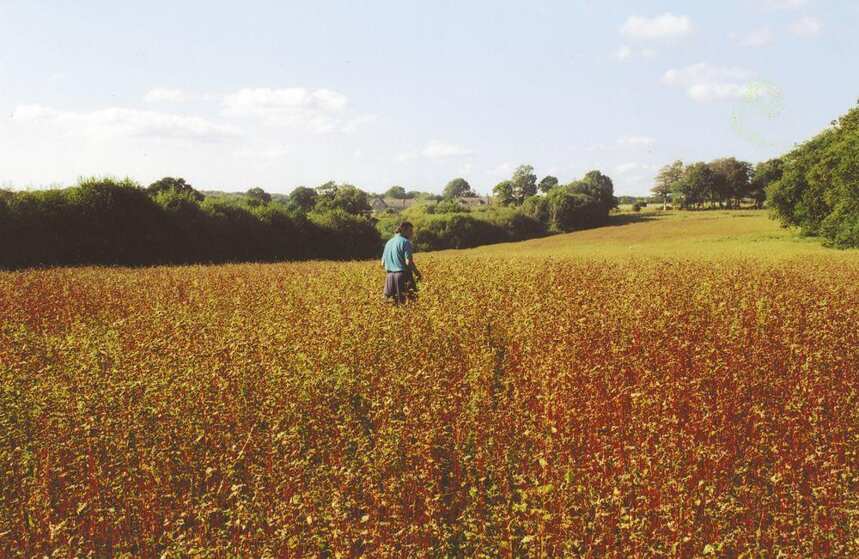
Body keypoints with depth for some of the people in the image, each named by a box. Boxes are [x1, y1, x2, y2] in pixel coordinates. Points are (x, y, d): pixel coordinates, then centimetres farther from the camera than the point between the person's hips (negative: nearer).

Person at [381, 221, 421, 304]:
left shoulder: (389, 243, 16)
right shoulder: (405, 242, -6)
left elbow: (383, 263, 16)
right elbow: (408, 262, -15)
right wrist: (417, 273, -1)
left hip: (390, 276, 7)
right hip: (403, 275, -7)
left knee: (391, 304, 5)